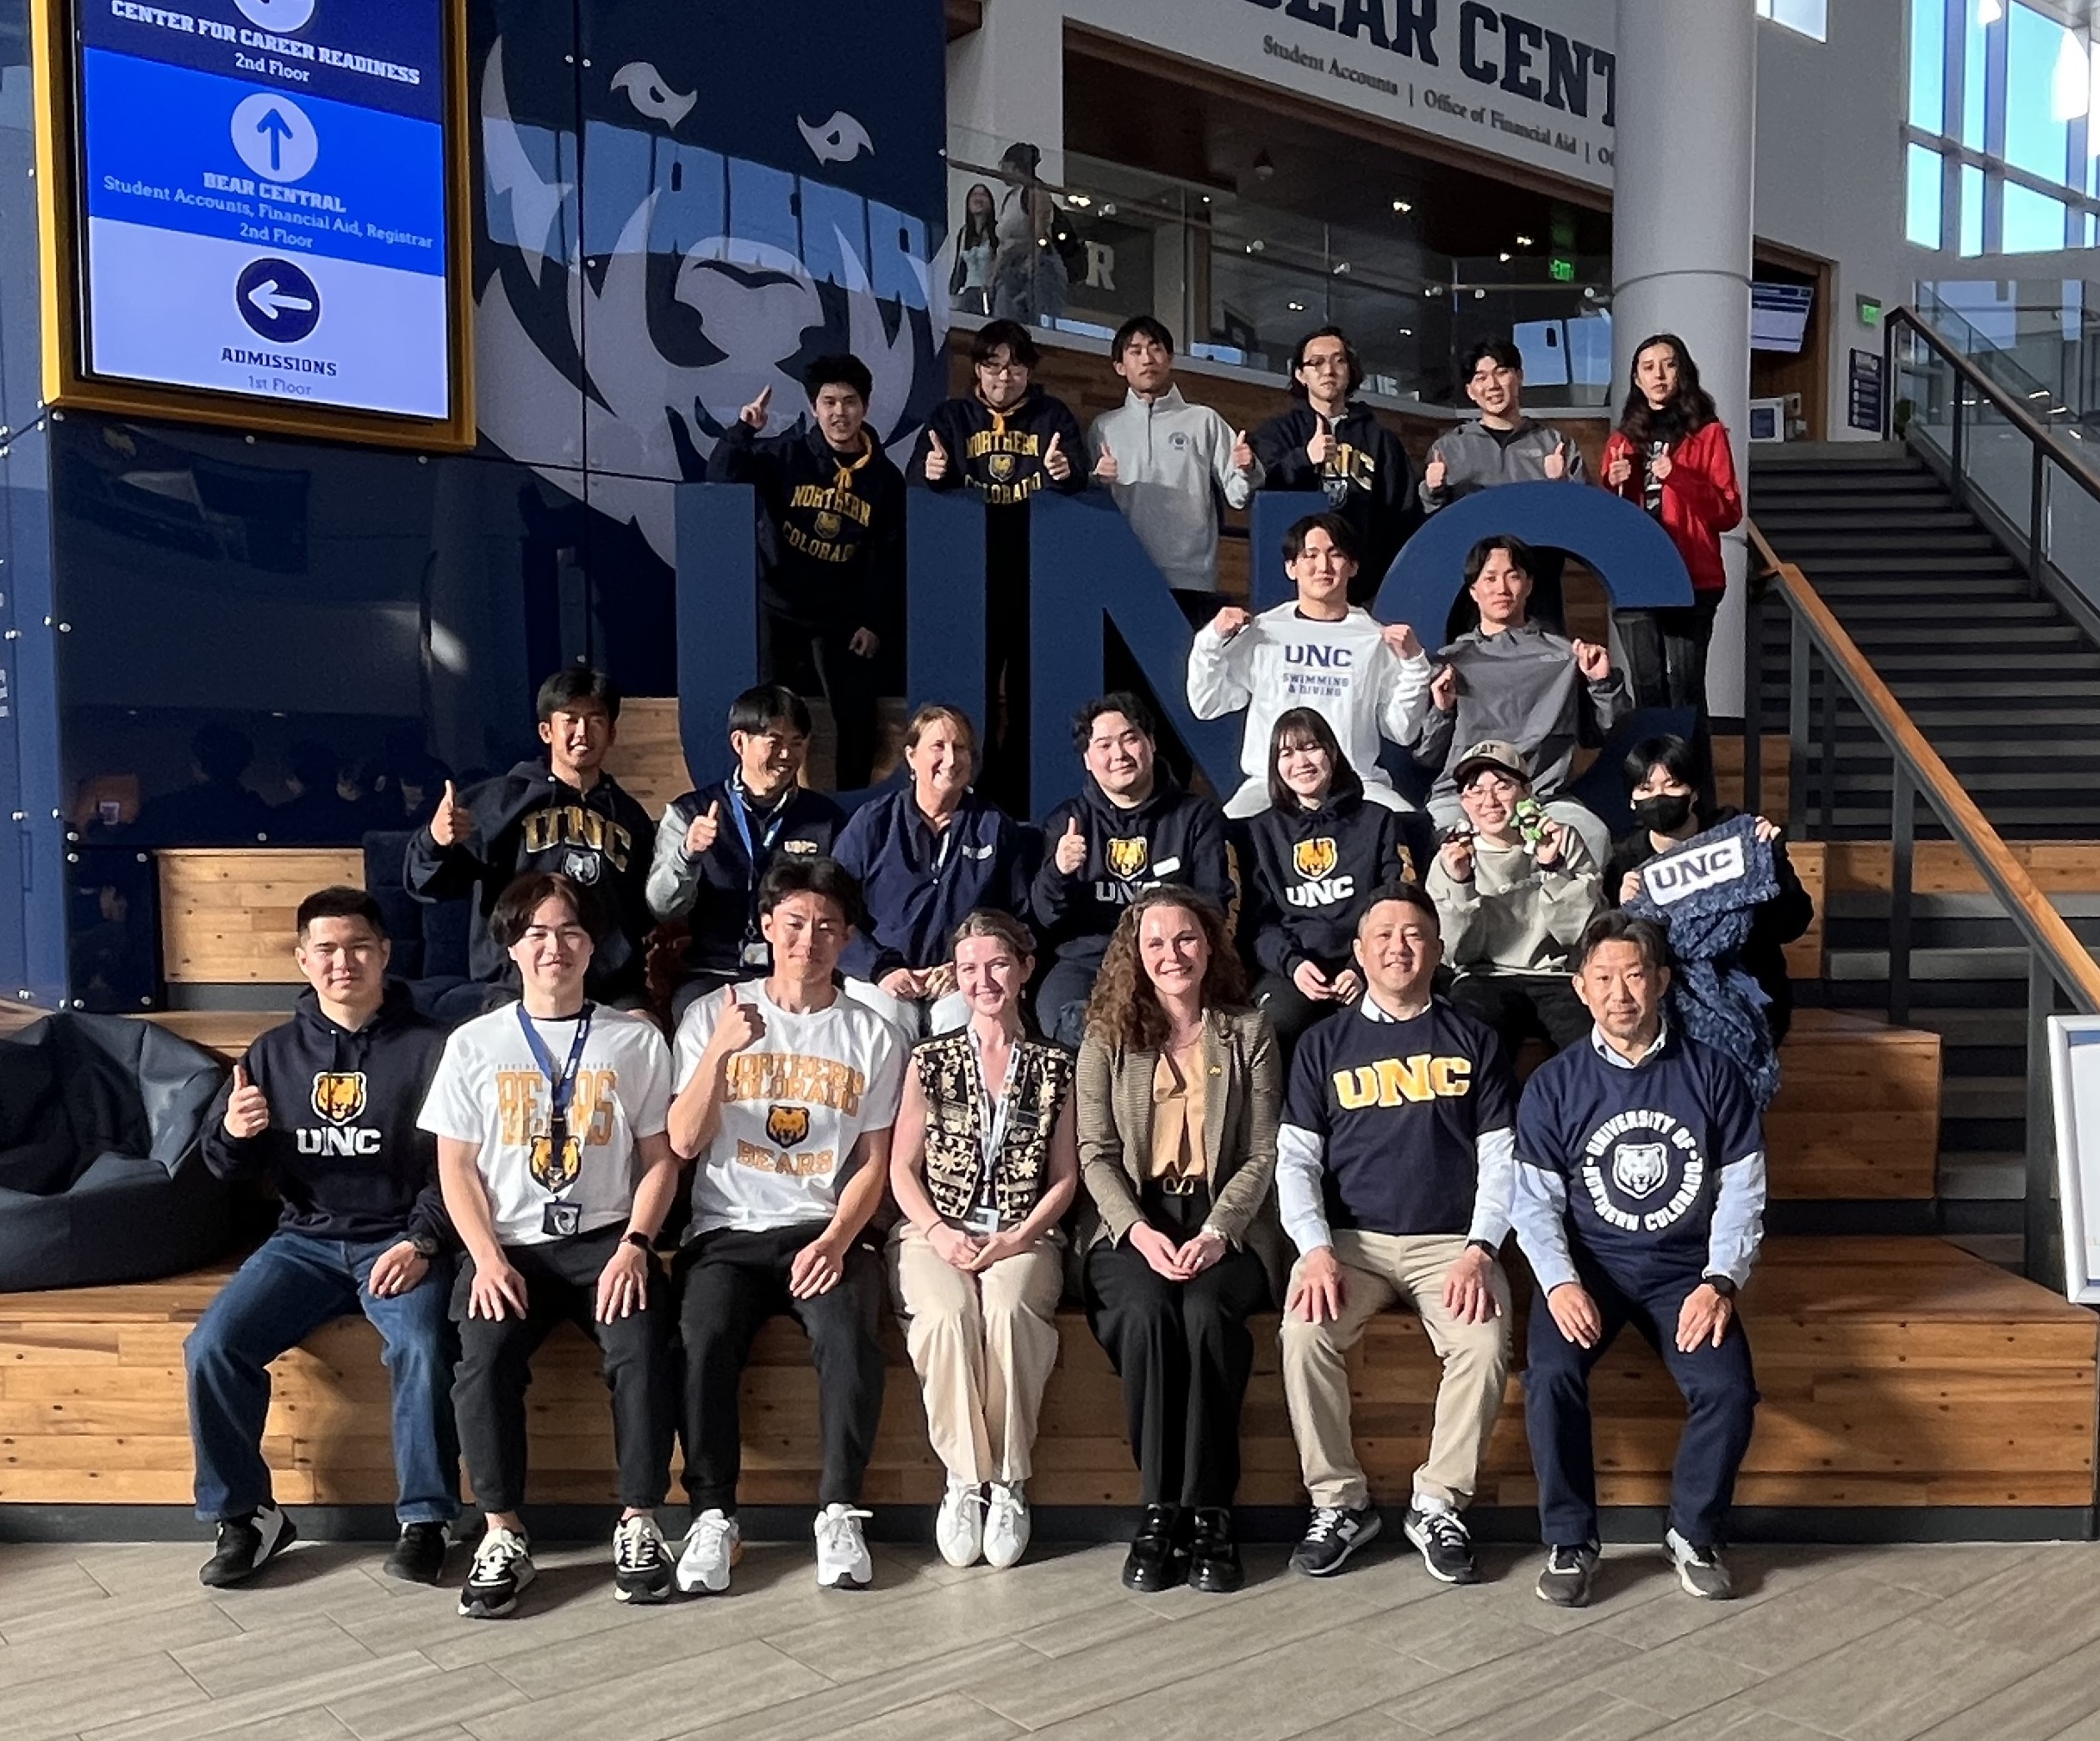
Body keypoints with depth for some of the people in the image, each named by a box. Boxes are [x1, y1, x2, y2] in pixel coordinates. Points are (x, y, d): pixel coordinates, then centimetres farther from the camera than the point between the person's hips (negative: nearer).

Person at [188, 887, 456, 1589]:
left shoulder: (429, 1048, -2)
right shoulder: (274, 1052, 10)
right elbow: (226, 1164, 14)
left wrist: (421, 1242, -19)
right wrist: (231, 1133, -10)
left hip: (399, 1240, -4)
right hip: (305, 1240, 4)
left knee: (422, 1349, -30)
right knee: (212, 1347, -18)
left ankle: (425, 1520, -11)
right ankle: (243, 1515, 2)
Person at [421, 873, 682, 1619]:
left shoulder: (637, 1041, 6)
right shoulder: (473, 1044, 7)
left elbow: (659, 1159, 5)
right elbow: (456, 1167, 5)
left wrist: (634, 1245, -11)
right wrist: (488, 1258, -10)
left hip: (605, 1238, 0)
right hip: (510, 1244, 1)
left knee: (642, 1351, -28)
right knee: (484, 1359, -28)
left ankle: (639, 1522, -11)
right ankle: (503, 1533, -11)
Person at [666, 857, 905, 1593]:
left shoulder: (872, 1035, 8)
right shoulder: (712, 1015, 6)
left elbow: (874, 1163, 5)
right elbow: (685, 1142, -2)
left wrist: (835, 1239, -12)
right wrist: (720, 1050, -17)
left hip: (826, 1231, 0)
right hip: (727, 1230, 0)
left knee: (850, 1339, -29)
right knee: (705, 1340, -29)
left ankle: (839, 1511, -13)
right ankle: (713, 1516, -14)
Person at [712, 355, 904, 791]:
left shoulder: (885, 477, -1)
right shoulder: (786, 453, -6)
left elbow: (891, 558, 2)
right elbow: (725, 476, -12)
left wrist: (876, 623, -1)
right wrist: (742, 431, -28)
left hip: (843, 618, 2)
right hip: (778, 608, -1)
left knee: (857, 720, 5)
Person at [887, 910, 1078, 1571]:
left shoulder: (1054, 1066, 10)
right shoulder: (930, 1060, 11)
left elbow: (1064, 1177, 7)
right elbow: (902, 1169, 7)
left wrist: (1016, 1239, -8)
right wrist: (939, 1234, -9)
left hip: (1023, 1237, 0)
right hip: (936, 1232, 1)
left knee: (1008, 1311, -34)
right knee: (947, 1315, -33)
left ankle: (1010, 1482, -21)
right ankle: (965, 1479, -18)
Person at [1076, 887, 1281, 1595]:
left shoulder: (1248, 1032, 8)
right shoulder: (1107, 1037, 9)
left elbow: (1264, 1152, 1)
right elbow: (1095, 1154, 2)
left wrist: (1218, 1231, -14)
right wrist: (1140, 1231, -14)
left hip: (1225, 1225, 0)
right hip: (1131, 1226, 1)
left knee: (1206, 1313, -32)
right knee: (1146, 1313, -31)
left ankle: (1209, 1512, -20)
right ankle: (1158, 1510, -20)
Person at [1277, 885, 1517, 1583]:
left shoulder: (1475, 1041, 10)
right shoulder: (1323, 1045, 10)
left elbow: (1501, 1160, 4)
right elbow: (1296, 1160, 3)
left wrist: (1478, 1250, -11)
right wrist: (1317, 1250, -13)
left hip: (1451, 1241, 0)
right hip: (1350, 1239, 0)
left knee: (1486, 1343, -28)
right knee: (1304, 1333, -27)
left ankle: (1438, 1504, -6)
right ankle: (1339, 1502, -8)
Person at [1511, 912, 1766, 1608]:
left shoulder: (1710, 1074, 2)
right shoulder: (1553, 1085, 0)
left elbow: (1742, 1192, 2)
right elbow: (1536, 1202, -1)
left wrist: (1719, 1281, -13)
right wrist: (1559, 1282, -18)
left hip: (1685, 1269, 1)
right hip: (1588, 1264, 0)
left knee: (1729, 1389, -24)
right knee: (1551, 1376, -27)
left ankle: (1695, 1534, 4)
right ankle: (1570, 1541, -6)